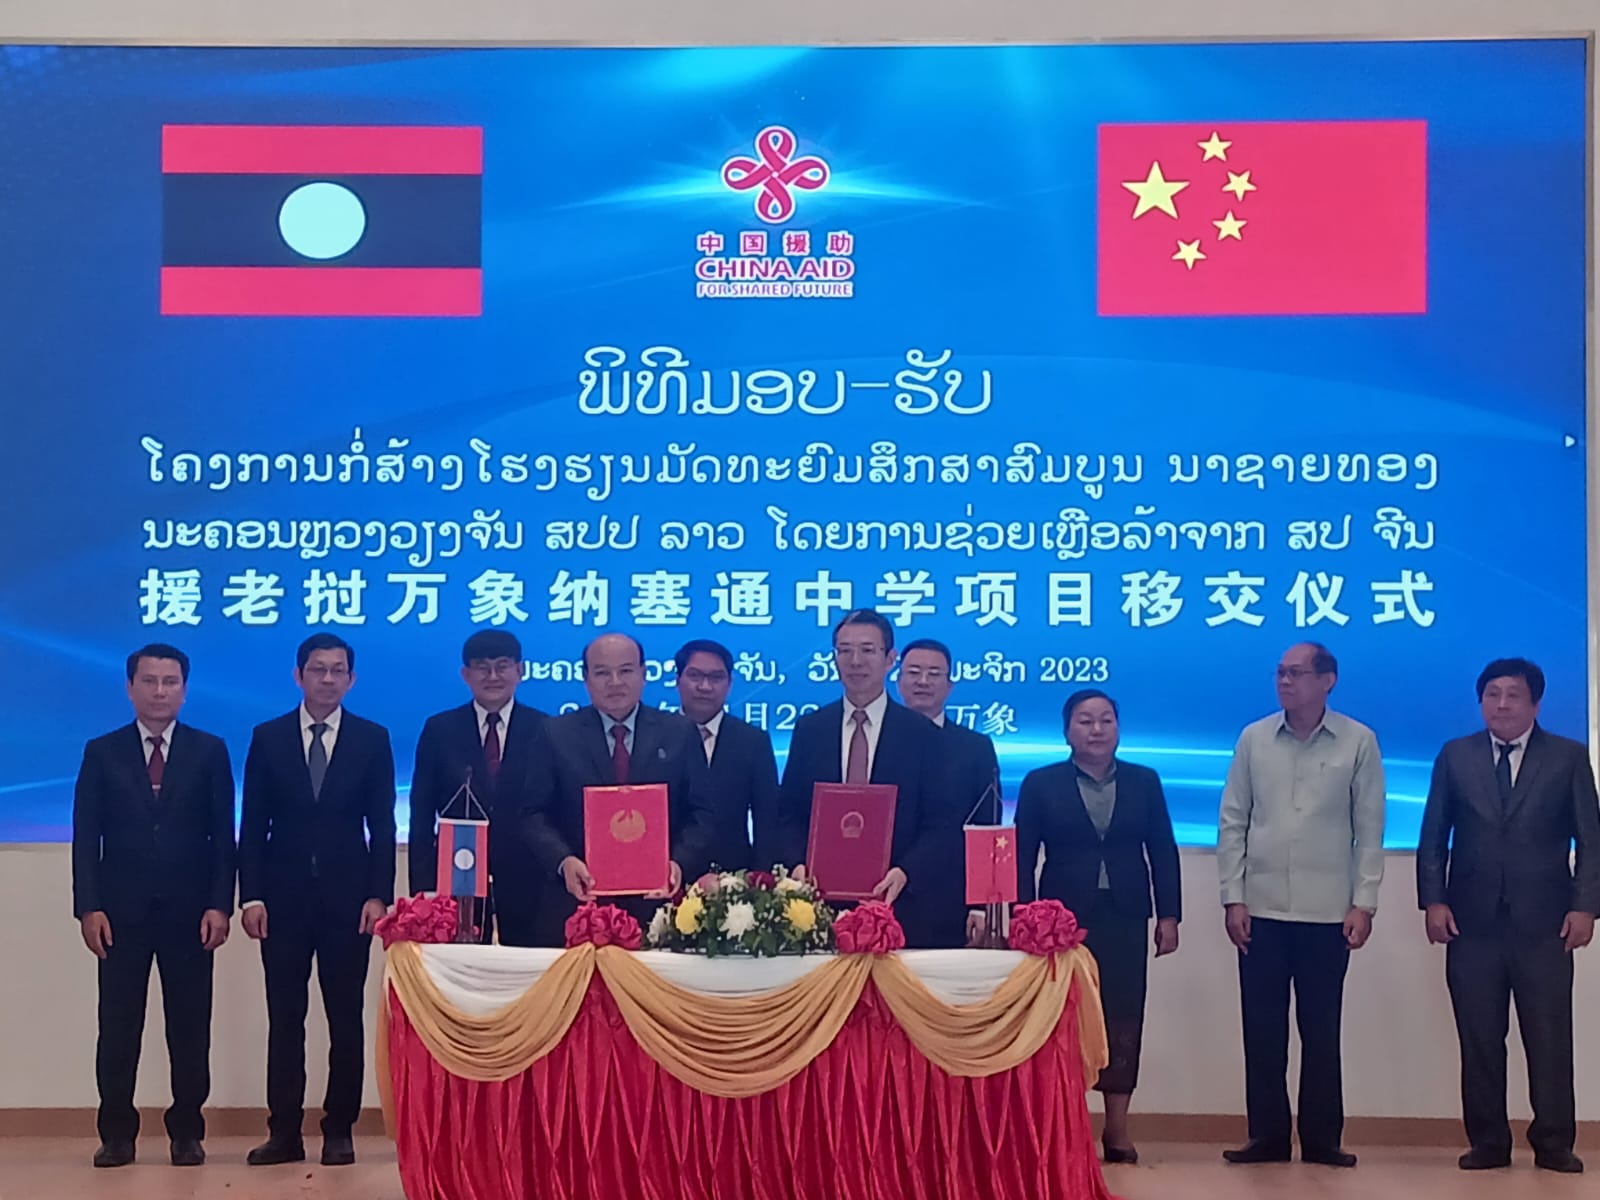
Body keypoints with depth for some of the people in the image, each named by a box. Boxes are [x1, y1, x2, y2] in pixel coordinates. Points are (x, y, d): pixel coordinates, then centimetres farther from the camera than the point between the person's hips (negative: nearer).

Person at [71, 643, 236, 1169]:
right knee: (118, 1026, 2)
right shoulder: (102, 753, 7)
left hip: (190, 910, 0)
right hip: (122, 910, 0)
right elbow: (86, 837, 3)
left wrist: (220, 905, -6)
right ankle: (117, 1133, 10)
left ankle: (187, 1132, 11)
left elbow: (223, 835, 3)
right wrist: (89, 907, -7)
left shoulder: (209, 752, 6)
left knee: (189, 1026, 3)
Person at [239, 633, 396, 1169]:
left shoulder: (372, 739, 4)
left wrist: (378, 895, -7)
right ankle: (284, 1131, 8)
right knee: (284, 1018, 3)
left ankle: (339, 1130, 11)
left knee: (345, 1018, 3)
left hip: (347, 898, 0)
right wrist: (250, 895, -4)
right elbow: (253, 824, 4)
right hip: (284, 897, 1)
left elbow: (382, 825, 2)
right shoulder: (268, 738, 6)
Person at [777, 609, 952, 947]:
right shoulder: (809, 729, 10)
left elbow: (938, 823, 0)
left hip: (898, 898, -2)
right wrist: (798, 865, -8)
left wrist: (904, 873, -16)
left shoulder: (923, 734, 2)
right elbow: (789, 814, 10)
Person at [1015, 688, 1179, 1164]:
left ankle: (1117, 1127, 4)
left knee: (1123, 1016, 0)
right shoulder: (1041, 784, 3)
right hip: (1064, 916, -2)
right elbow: (1022, 856, 2)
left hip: (1125, 917, 2)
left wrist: (1168, 915, 2)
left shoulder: (1144, 782, 9)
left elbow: (1163, 852, 8)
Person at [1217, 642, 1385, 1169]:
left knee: (1321, 1031, 4)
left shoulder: (1358, 742, 1)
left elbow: (1369, 829, 1)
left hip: (1328, 912, -2)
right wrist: (1233, 898, -1)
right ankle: (1267, 1136, 12)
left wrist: (1364, 903, -5)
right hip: (1262, 909, 2)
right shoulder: (1254, 739, 5)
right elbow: (1232, 822, 6)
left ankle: (1322, 1140, 12)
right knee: (1262, 1029, 4)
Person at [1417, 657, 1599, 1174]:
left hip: (1543, 921, -1)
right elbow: (1433, 837, 8)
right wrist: (1433, 901, -2)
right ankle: (1487, 1142, 10)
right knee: (1479, 1040, 3)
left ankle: (1554, 1144, 8)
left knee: (1549, 1038, 1)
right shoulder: (1455, 756, 10)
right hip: (1472, 920, 1)